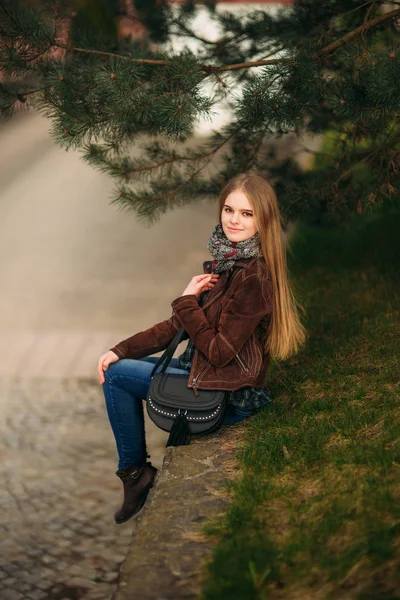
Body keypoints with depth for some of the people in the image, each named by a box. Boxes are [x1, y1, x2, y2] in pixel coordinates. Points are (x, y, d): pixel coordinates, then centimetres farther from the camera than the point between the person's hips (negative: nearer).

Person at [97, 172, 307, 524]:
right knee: (115, 367, 15)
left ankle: (135, 472, 14)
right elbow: (179, 326, 6)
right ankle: (134, 470, 21)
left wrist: (187, 301, -16)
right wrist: (122, 350, -1)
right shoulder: (224, 261, 4)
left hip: (228, 394, -9)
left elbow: (219, 352, -23)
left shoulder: (254, 278, -24)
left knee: (117, 374, -3)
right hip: (204, 369, 9)